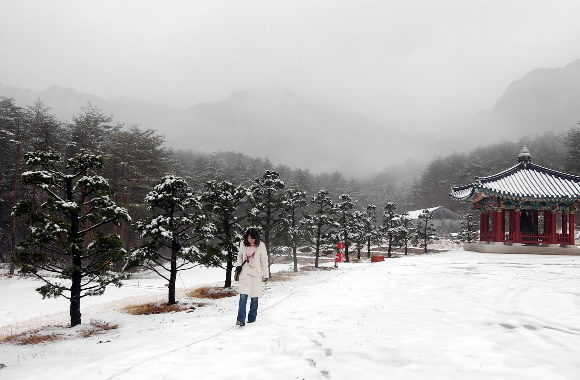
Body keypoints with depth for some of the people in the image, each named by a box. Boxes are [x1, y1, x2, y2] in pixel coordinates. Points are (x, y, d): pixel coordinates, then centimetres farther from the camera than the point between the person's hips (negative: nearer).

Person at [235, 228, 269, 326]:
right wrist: (238, 266, 3)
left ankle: (252, 317, 21)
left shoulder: (261, 246, -9)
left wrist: (265, 275, -1)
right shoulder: (243, 244, -2)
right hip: (245, 274, 1)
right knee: (243, 297, -9)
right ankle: (241, 319, -10)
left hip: (256, 275, -1)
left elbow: (264, 261, -3)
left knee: (254, 297, 6)